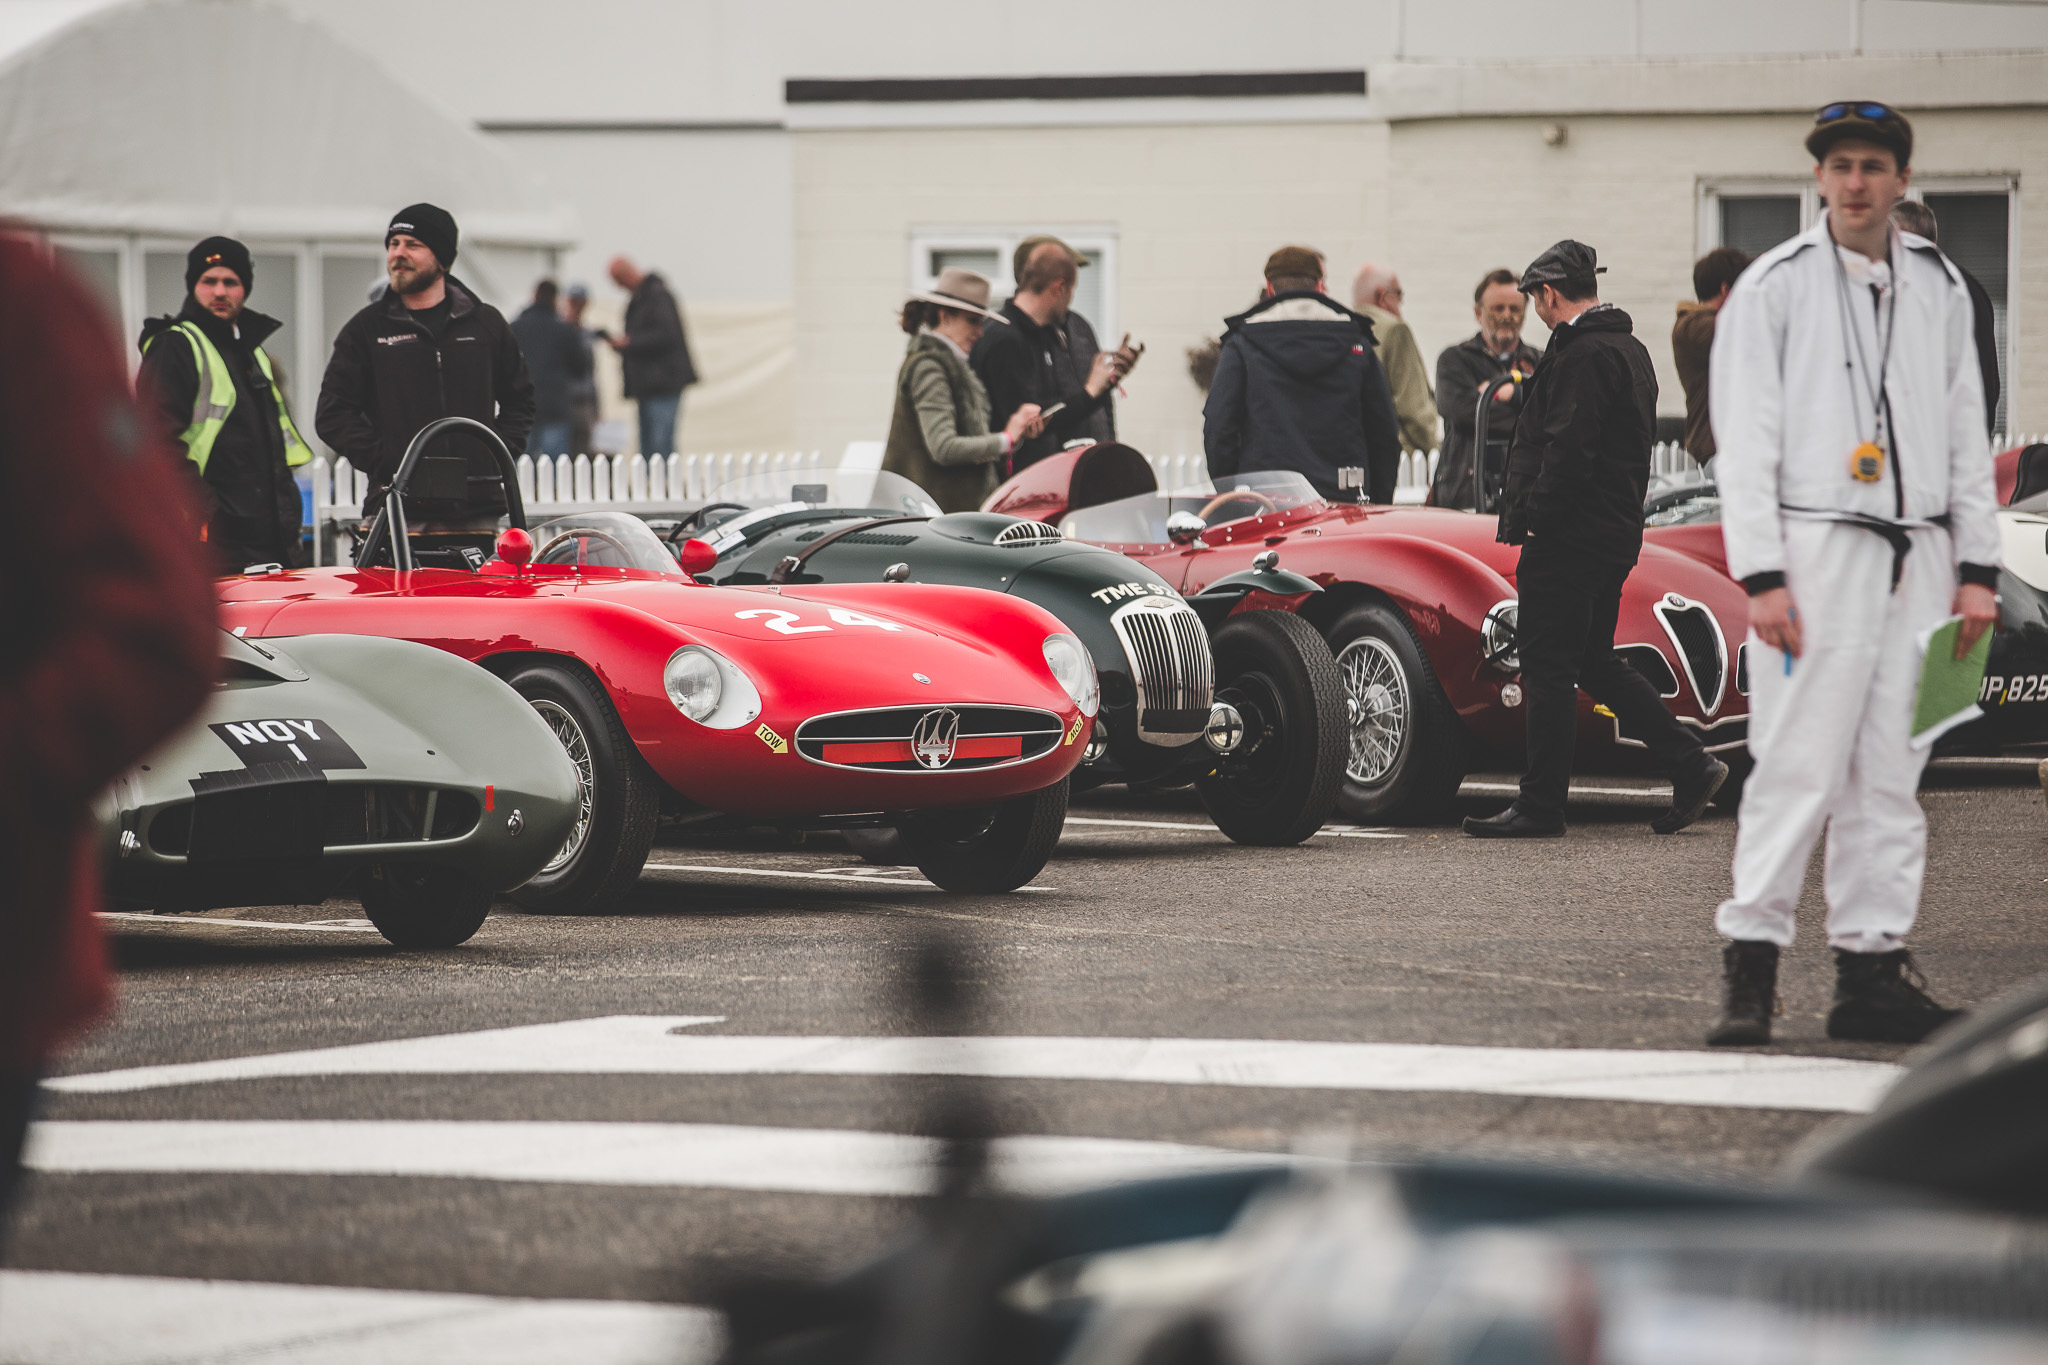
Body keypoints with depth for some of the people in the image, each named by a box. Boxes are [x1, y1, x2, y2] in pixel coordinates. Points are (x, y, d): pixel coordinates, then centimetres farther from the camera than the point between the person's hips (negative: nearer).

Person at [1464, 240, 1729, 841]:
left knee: (1548, 668, -4)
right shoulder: (1630, 350, 17)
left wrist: (1535, 518, -16)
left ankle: (1540, 808, 0)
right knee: (1595, 662, 16)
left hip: (1570, 537, -10)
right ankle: (1689, 763, 11)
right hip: (1618, 532, 10)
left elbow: (1569, 449, -24)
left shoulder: (1583, 356, -16)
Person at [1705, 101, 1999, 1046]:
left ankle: (1872, 968, 7)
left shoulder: (1939, 288, 15)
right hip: (1815, 549, -5)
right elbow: (1744, 439, -3)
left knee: (1892, 773, 4)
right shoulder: (1775, 287, 1)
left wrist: (1977, 568, 10)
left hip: (1918, 555, 5)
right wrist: (1760, 576, -11)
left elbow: (1967, 435, 18)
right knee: (1800, 766, -10)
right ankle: (1750, 963, -7)